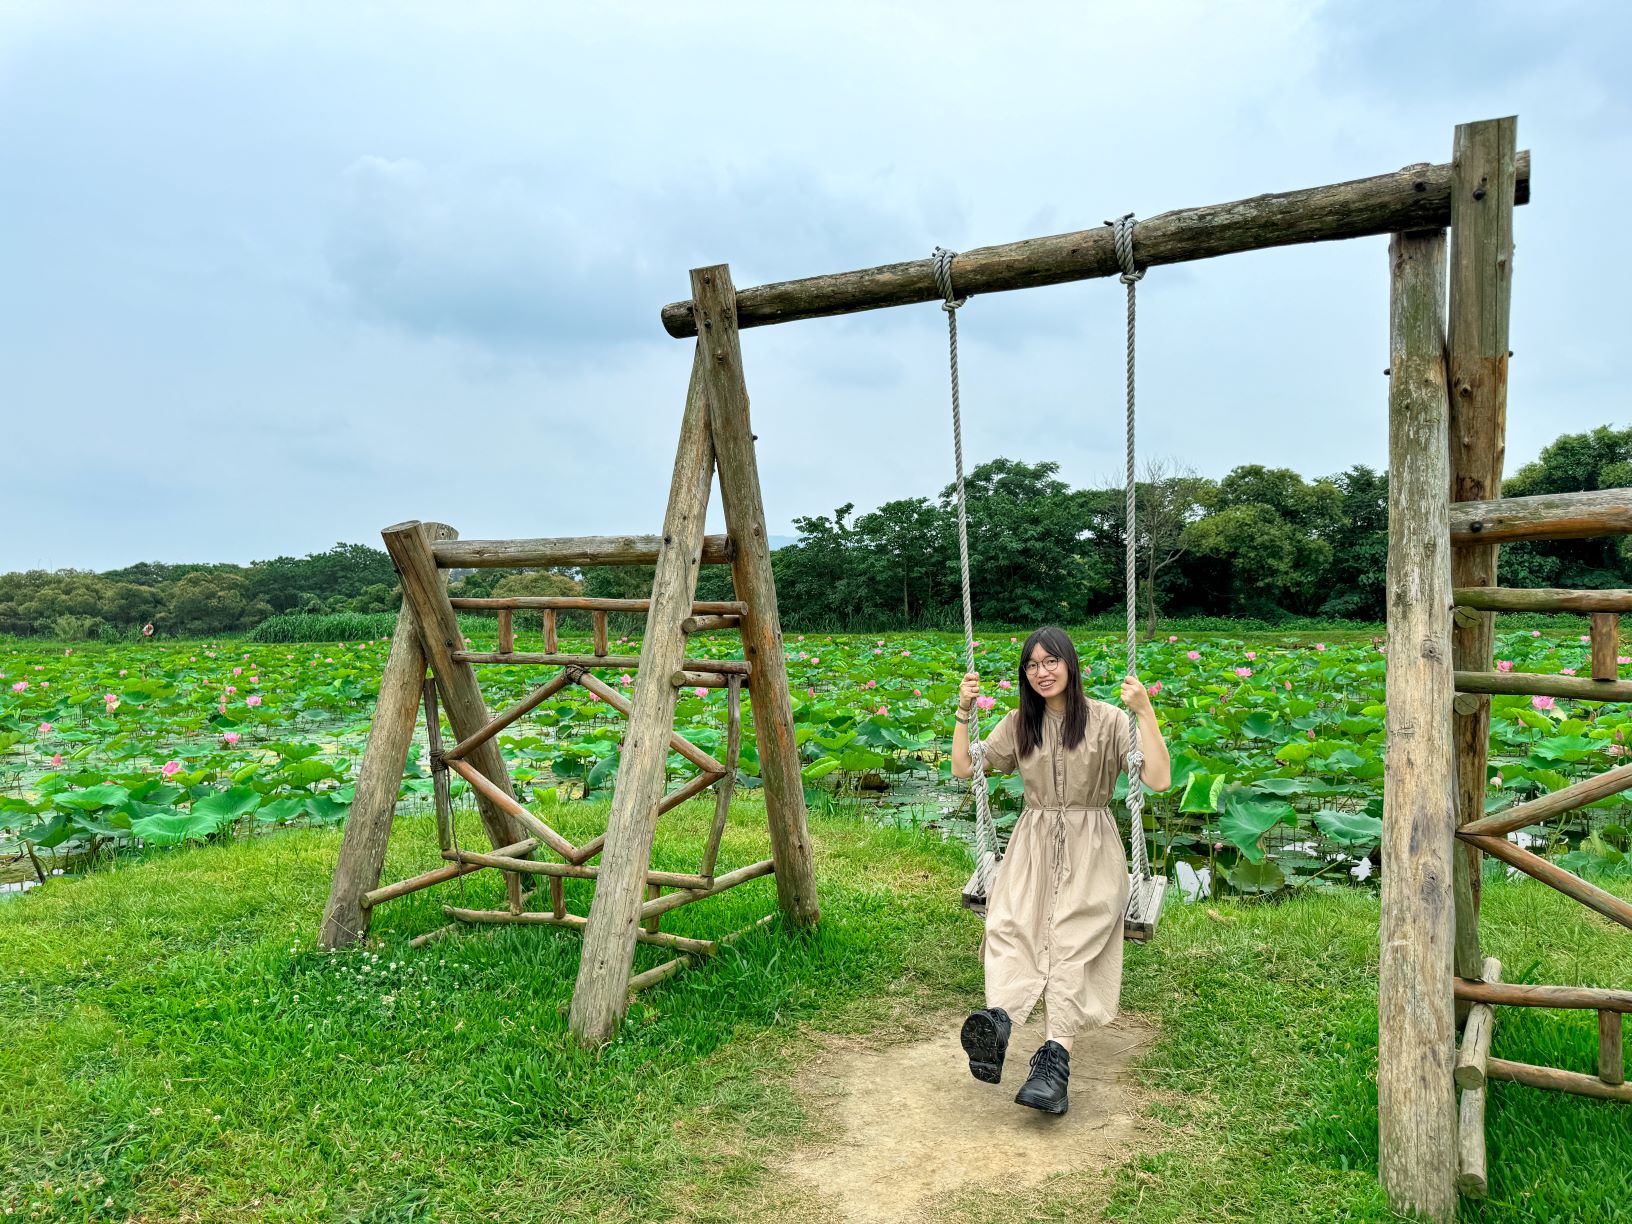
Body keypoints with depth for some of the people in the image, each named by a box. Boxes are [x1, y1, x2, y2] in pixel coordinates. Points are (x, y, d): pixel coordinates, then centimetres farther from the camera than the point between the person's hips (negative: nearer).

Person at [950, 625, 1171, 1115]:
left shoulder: (1106, 719, -2)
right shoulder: (1018, 723, 11)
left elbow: (1159, 781, -12)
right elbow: (963, 770, 10)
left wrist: (1145, 712, -21)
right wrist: (964, 711, 2)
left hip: (1090, 847, -3)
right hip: (1033, 844, 3)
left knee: (1075, 940, -27)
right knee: (1008, 926, -27)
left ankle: (1055, 1057, -39)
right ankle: (997, 1016, -50)